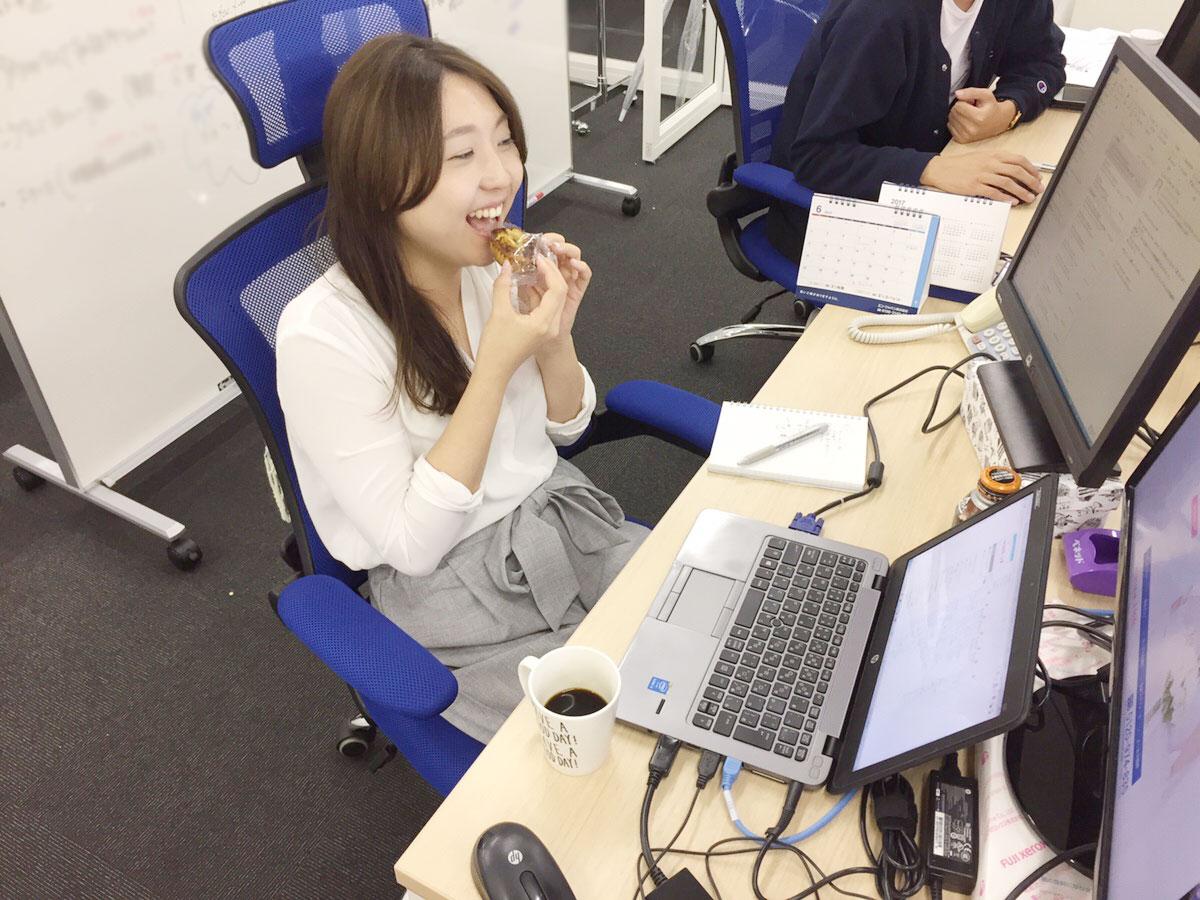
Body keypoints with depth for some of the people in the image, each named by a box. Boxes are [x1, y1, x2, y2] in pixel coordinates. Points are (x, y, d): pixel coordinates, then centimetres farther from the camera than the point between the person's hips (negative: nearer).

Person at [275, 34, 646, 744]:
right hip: (451, 593, -5)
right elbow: (412, 545, -21)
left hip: (564, 517, 6)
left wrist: (556, 338, -17)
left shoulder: (493, 267, -7)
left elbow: (566, 427, 5)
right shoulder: (323, 336, -24)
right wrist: (497, 363, -28)